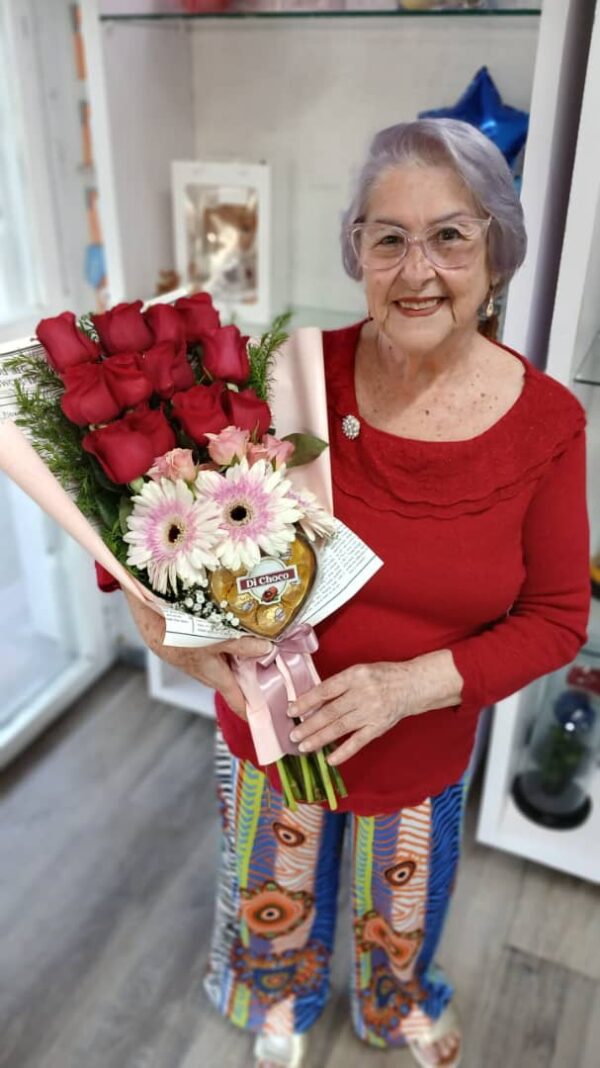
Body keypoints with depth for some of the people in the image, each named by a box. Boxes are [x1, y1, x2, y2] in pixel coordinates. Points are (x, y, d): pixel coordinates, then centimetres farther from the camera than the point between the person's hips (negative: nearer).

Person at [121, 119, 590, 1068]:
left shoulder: (545, 420, -17)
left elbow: (557, 616, -11)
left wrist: (412, 681, -24)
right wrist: (176, 620, -27)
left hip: (426, 749, 1)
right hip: (271, 730, 0)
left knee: (404, 913, 30)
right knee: (276, 908, 28)